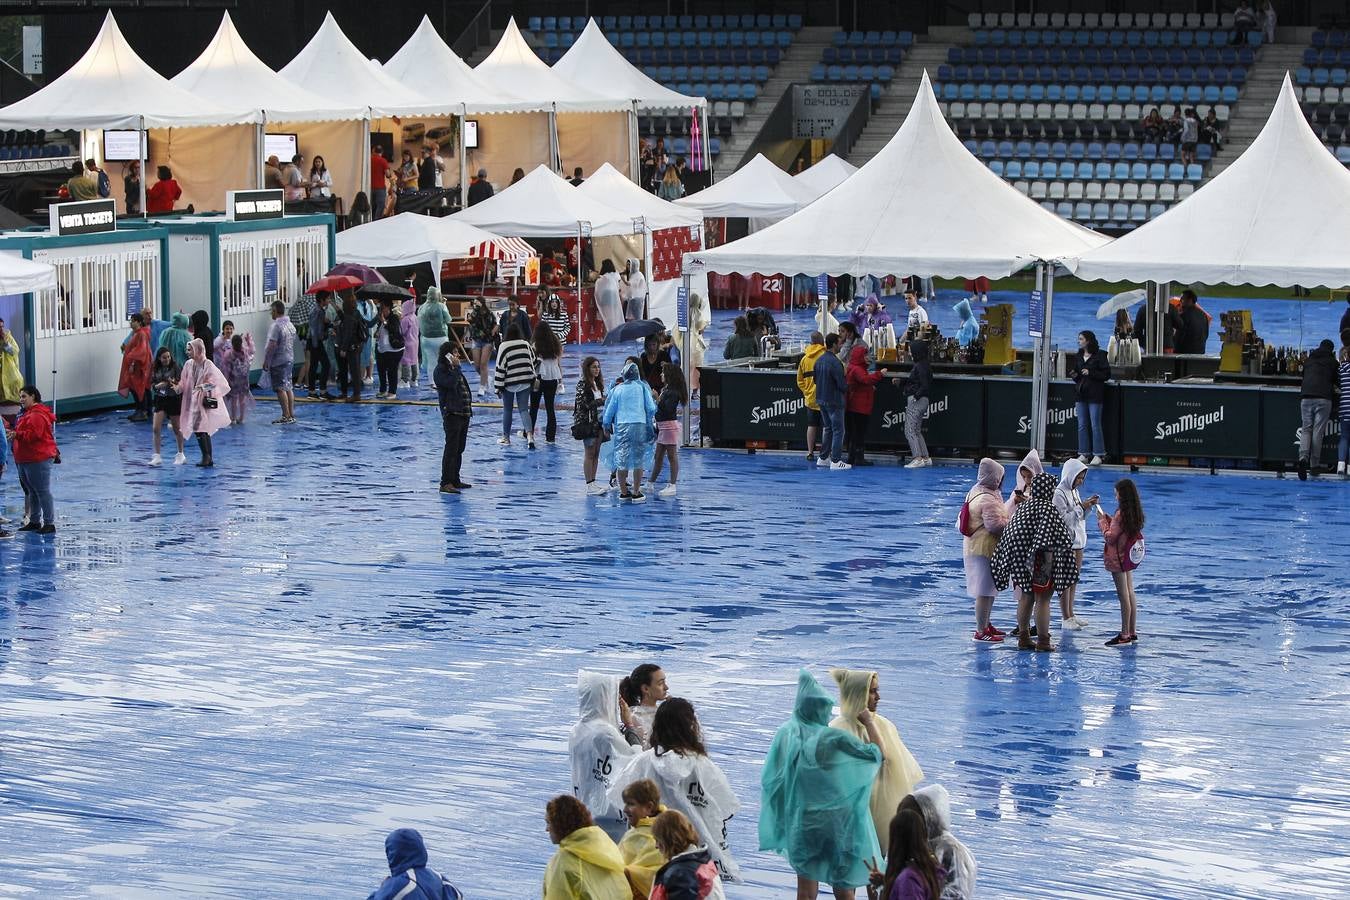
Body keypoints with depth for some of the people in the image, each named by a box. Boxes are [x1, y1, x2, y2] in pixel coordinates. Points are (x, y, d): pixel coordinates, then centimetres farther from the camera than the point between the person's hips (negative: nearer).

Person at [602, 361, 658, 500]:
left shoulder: (617, 389, 5)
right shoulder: (642, 387, 4)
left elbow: (610, 409, 10)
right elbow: (651, 408, 3)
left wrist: (606, 424, 27)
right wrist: (650, 423, 22)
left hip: (622, 425, 0)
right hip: (640, 425, 0)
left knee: (622, 458, 7)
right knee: (639, 458, 6)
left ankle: (623, 492, 11)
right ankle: (636, 493, 7)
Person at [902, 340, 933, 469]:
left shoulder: (920, 366, -17)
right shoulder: (923, 365, 13)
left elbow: (925, 385, -23)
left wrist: (915, 396, -19)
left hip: (916, 401, -10)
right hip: (921, 401, 10)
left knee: (910, 431, -7)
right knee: (917, 431, 16)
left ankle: (918, 458, -10)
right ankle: (926, 457, 17)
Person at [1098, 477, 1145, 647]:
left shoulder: (1121, 514, -21)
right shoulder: (1135, 513, 5)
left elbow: (1110, 537, -18)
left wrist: (1102, 521, -7)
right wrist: (1106, 518, 11)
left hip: (1118, 558, -9)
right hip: (1130, 558, 9)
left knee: (1124, 596, -5)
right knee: (1130, 594, 14)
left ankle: (1124, 635, -2)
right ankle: (1132, 632, 20)